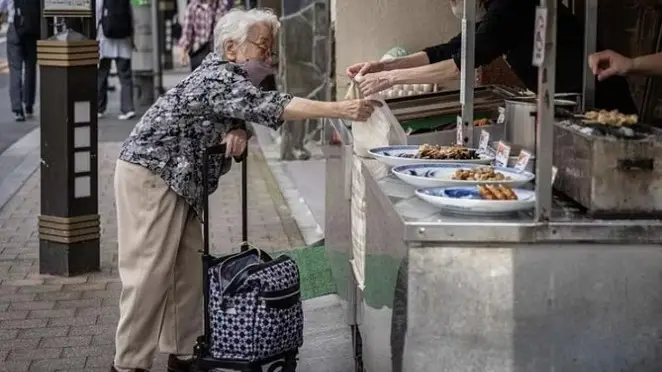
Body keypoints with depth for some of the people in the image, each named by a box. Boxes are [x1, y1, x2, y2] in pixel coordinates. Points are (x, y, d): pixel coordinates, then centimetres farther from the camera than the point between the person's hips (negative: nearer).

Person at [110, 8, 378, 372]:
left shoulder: (232, 77, 7)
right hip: (150, 174, -10)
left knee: (189, 269, 8)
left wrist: (238, 131, -15)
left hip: (179, 181, 10)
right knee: (151, 273, -8)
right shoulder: (217, 77, -23)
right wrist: (339, 109, -43)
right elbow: (265, 105, -36)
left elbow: (243, 111, 12)